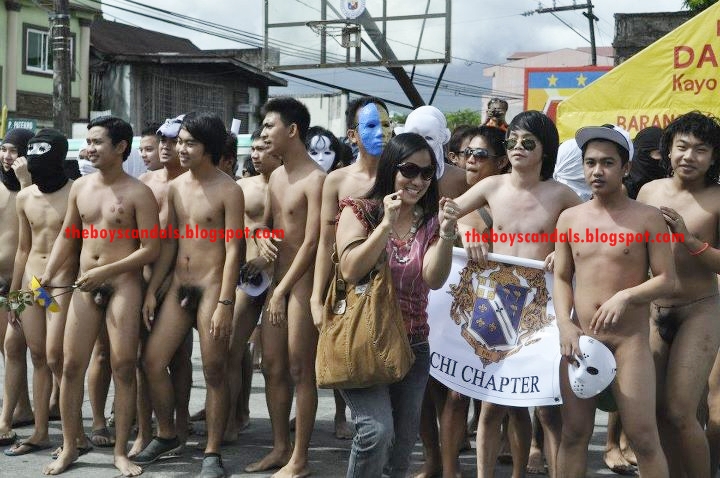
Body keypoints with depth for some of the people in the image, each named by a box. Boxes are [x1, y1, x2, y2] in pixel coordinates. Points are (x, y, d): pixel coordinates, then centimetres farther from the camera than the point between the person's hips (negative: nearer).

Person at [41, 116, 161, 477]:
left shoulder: (138, 193, -7)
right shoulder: (80, 187, 8)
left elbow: (151, 249, -10)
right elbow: (67, 236, 16)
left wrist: (106, 271, -16)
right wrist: (48, 274, 3)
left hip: (123, 285, -5)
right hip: (85, 286, 5)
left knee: (123, 367, -4)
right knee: (71, 365, 2)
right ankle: (70, 447, 14)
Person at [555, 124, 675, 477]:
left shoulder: (647, 218, -4)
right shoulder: (569, 218, 7)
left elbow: (667, 280, -4)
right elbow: (561, 278, 9)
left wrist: (626, 297, -20)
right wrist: (565, 325, -6)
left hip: (630, 339, -3)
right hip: (579, 337, 3)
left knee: (643, 437, -2)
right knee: (574, 433, 9)